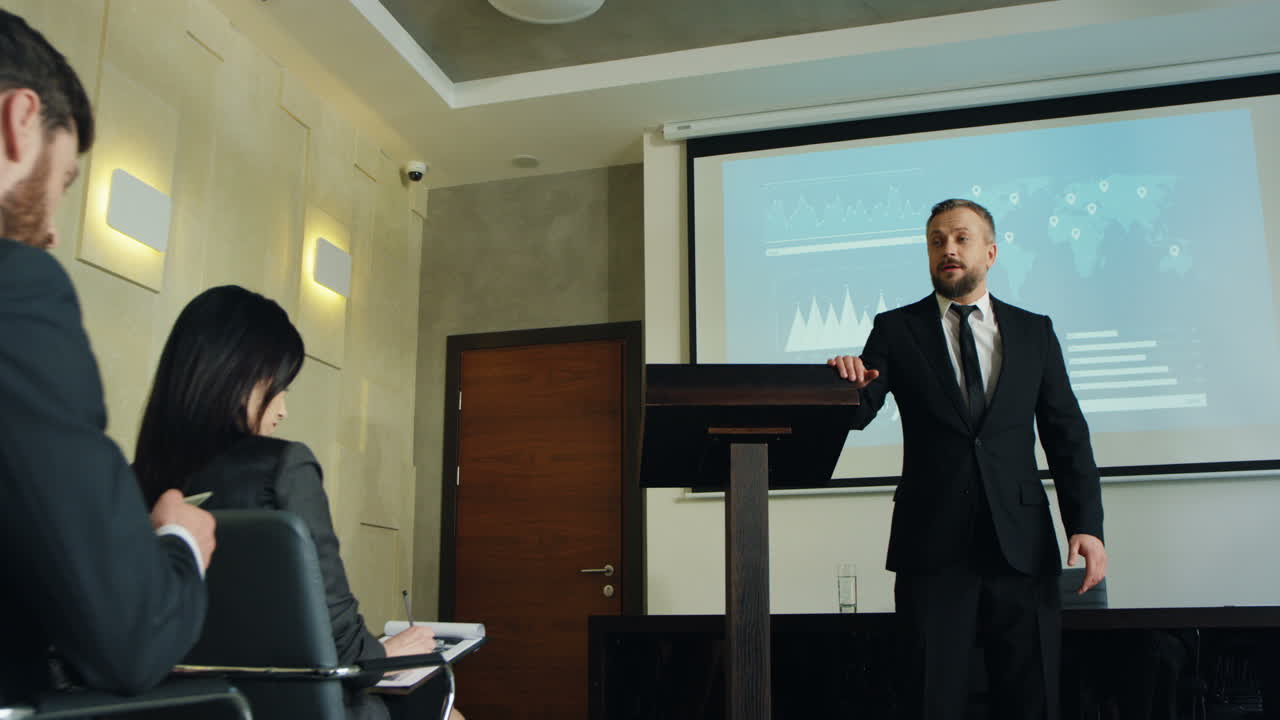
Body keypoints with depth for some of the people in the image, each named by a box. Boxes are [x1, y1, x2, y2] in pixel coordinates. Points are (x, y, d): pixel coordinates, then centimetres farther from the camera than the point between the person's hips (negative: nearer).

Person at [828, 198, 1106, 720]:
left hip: (1022, 544, 2)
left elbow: (1067, 434, 8)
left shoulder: (1035, 331, 11)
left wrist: (1086, 524, -3)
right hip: (934, 545, -1)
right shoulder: (896, 329, 6)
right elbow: (857, 414, -4)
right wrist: (852, 384, -27)